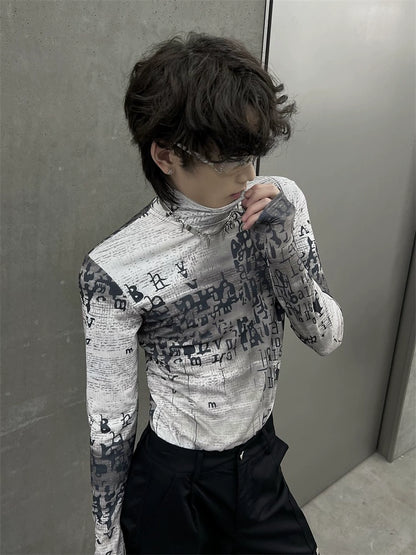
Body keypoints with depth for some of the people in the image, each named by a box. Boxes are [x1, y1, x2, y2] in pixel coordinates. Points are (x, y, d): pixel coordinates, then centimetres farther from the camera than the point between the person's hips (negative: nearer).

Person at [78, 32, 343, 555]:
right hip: (172, 486, -4)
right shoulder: (115, 270, -25)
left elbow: (326, 338, -7)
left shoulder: (281, 204, -12)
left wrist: (283, 251, -24)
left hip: (261, 465, 4)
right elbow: (110, 424, -14)